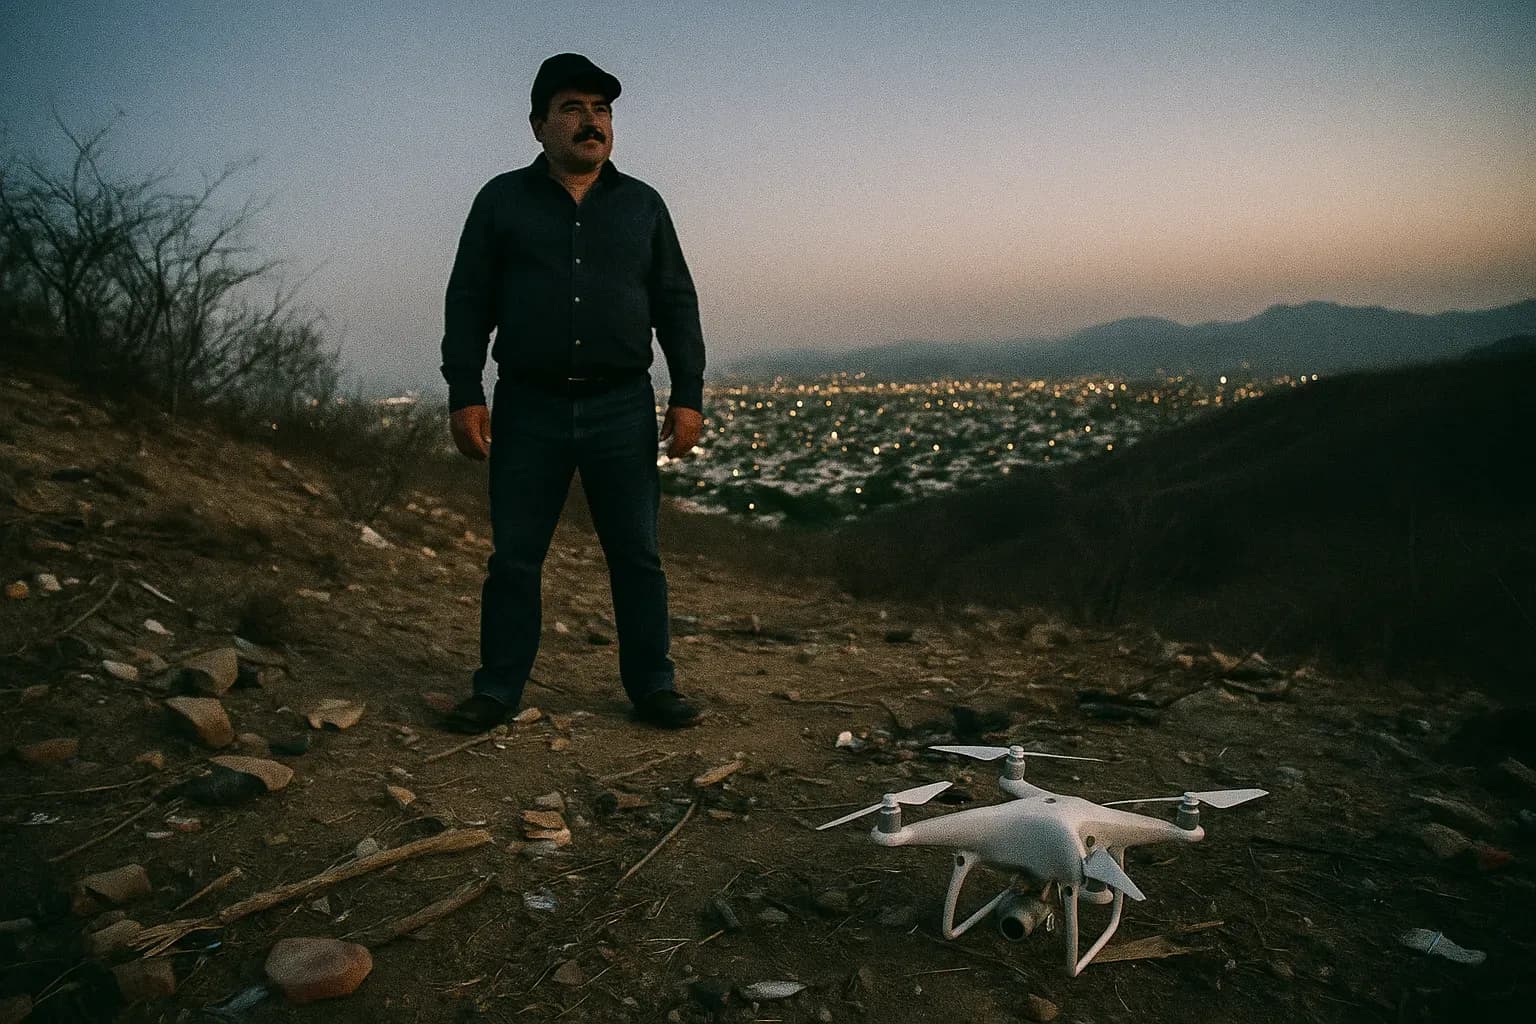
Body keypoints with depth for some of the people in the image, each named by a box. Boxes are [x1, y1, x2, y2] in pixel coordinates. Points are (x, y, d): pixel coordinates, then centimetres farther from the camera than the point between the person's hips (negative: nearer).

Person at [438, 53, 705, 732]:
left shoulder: (642, 205, 12)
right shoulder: (501, 201, 9)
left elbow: (677, 307, 10)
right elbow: (467, 304, 5)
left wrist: (688, 396, 1)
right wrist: (464, 394, -5)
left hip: (623, 409, 1)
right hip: (528, 409, 0)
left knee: (637, 554, 4)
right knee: (513, 556, 5)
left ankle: (652, 686, 15)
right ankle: (497, 689, 17)